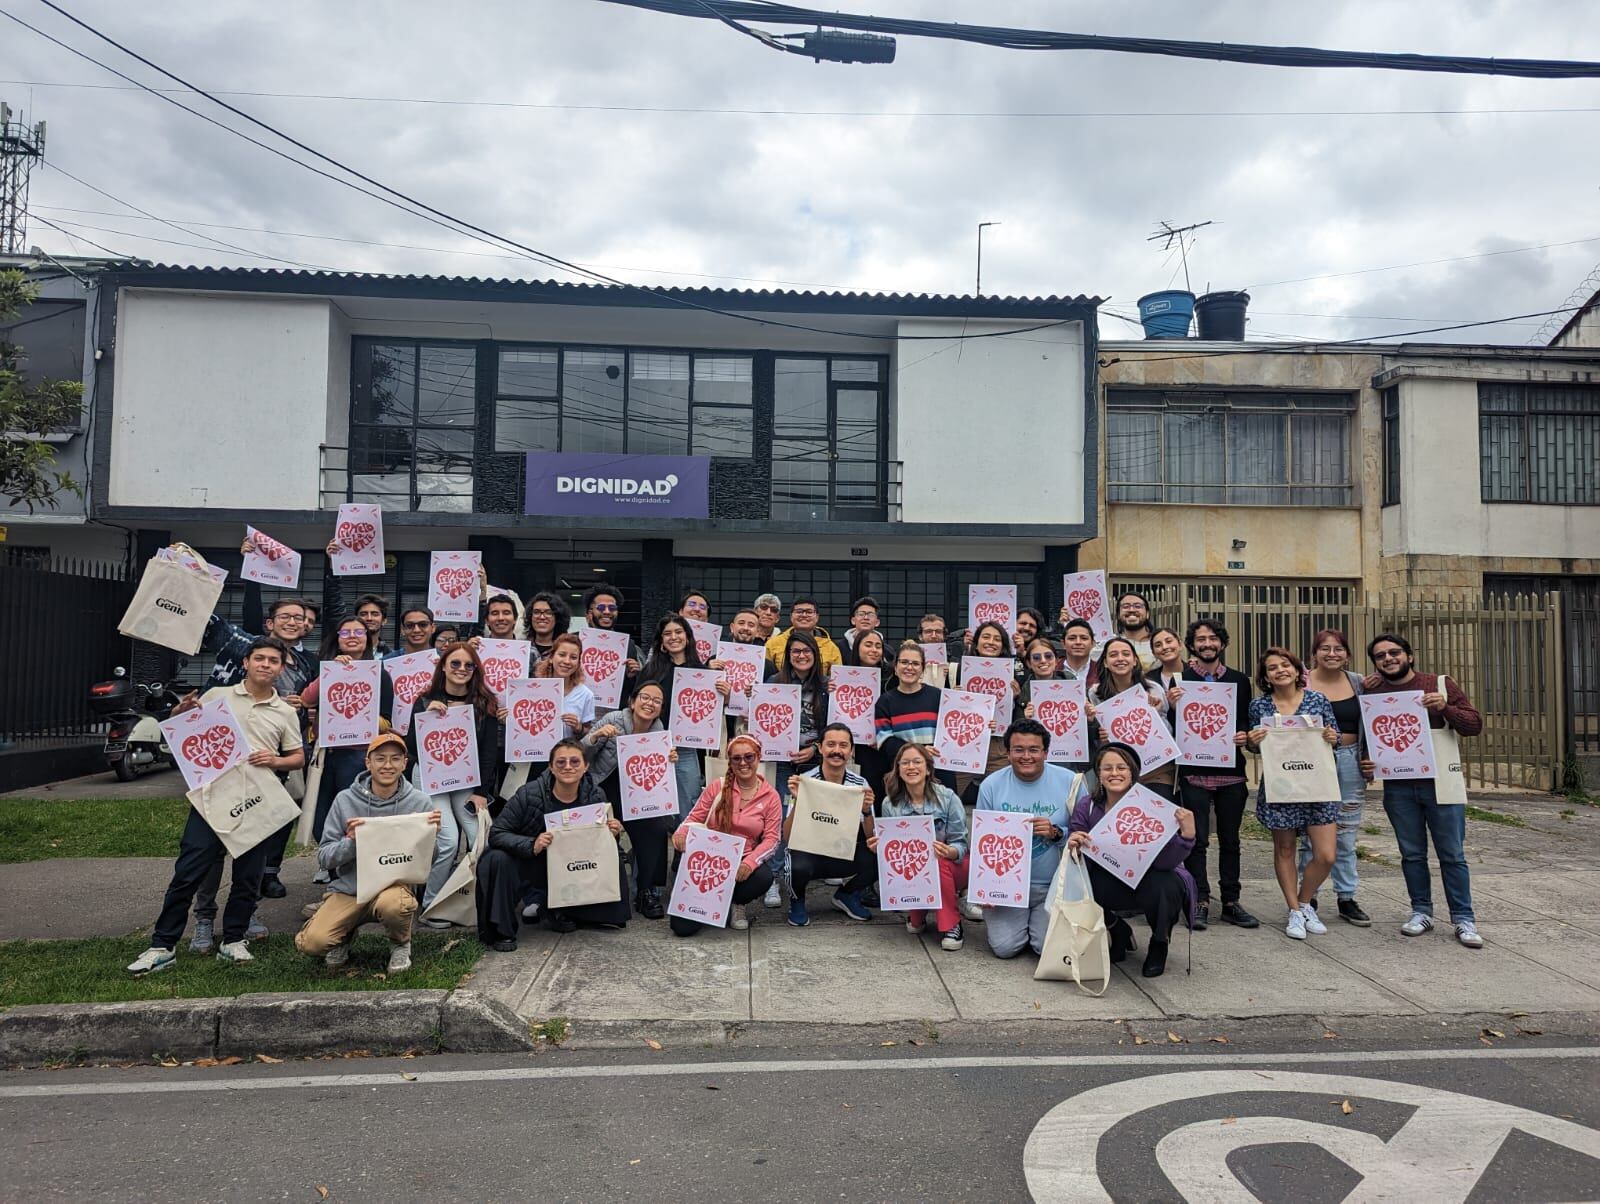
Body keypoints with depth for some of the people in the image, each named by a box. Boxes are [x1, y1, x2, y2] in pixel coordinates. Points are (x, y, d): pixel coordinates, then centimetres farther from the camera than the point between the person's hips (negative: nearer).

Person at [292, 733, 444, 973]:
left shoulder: (420, 802, -2)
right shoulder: (345, 800, -1)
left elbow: (430, 861, 2)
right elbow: (324, 858, -2)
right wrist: (350, 841, -21)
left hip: (394, 884, -1)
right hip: (347, 888, 1)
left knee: (392, 904, -36)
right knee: (312, 942, -22)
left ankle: (400, 945, 0)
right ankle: (346, 934, 16)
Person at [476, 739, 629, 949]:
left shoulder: (595, 796, -13)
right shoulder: (529, 794, -24)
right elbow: (496, 833, -23)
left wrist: (612, 833, -22)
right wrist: (531, 845, -40)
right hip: (529, 866, -4)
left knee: (613, 859, -13)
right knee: (498, 859, -33)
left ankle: (560, 913, 8)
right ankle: (499, 930, -12)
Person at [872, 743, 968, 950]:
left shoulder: (947, 798, -12)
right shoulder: (890, 804, -5)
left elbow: (960, 845, -12)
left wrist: (949, 852, -35)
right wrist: (878, 848, -22)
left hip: (950, 867, -2)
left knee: (937, 862, -35)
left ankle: (950, 925, -13)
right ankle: (917, 915, 4)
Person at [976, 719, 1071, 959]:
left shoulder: (1069, 782, -6)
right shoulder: (991, 785, -3)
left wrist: (1056, 833, -21)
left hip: (1053, 885, 0)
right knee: (1004, 947, -12)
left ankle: (1038, 922, 23)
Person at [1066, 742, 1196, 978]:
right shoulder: (1086, 806, -12)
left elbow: (1165, 862, -28)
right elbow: (1077, 854, -12)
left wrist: (1187, 835, -44)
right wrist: (1073, 845, -35)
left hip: (1149, 880, -2)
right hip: (1110, 883, 2)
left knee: (1165, 887, -35)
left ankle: (1159, 943, 3)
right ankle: (1119, 933, 9)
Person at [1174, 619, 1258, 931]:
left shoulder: (1239, 680, 11)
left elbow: (1248, 721, 15)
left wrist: (1244, 735, -6)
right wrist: (1171, 707, -18)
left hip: (1231, 771, 3)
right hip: (1194, 771, -3)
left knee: (1230, 839, 10)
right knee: (1197, 840, -2)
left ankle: (1231, 902, 20)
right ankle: (1200, 902, 8)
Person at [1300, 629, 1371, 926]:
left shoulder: (1358, 682, 8)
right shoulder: (1302, 683, -4)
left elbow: (1369, 724, 16)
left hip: (1350, 761, 3)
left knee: (1347, 833, 9)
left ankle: (1347, 898, 18)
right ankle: (1308, 897, 11)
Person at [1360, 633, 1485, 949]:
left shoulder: (1440, 685, 1)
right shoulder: (1372, 694, 6)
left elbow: (1475, 724, -1)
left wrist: (1445, 707, -19)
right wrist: (1366, 763, -3)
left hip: (1440, 782, -2)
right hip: (1398, 788, 2)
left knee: (1452, 855, 2)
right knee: (1412, 854, 9)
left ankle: (1463, 918, 11)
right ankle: (1421, 912, 20)